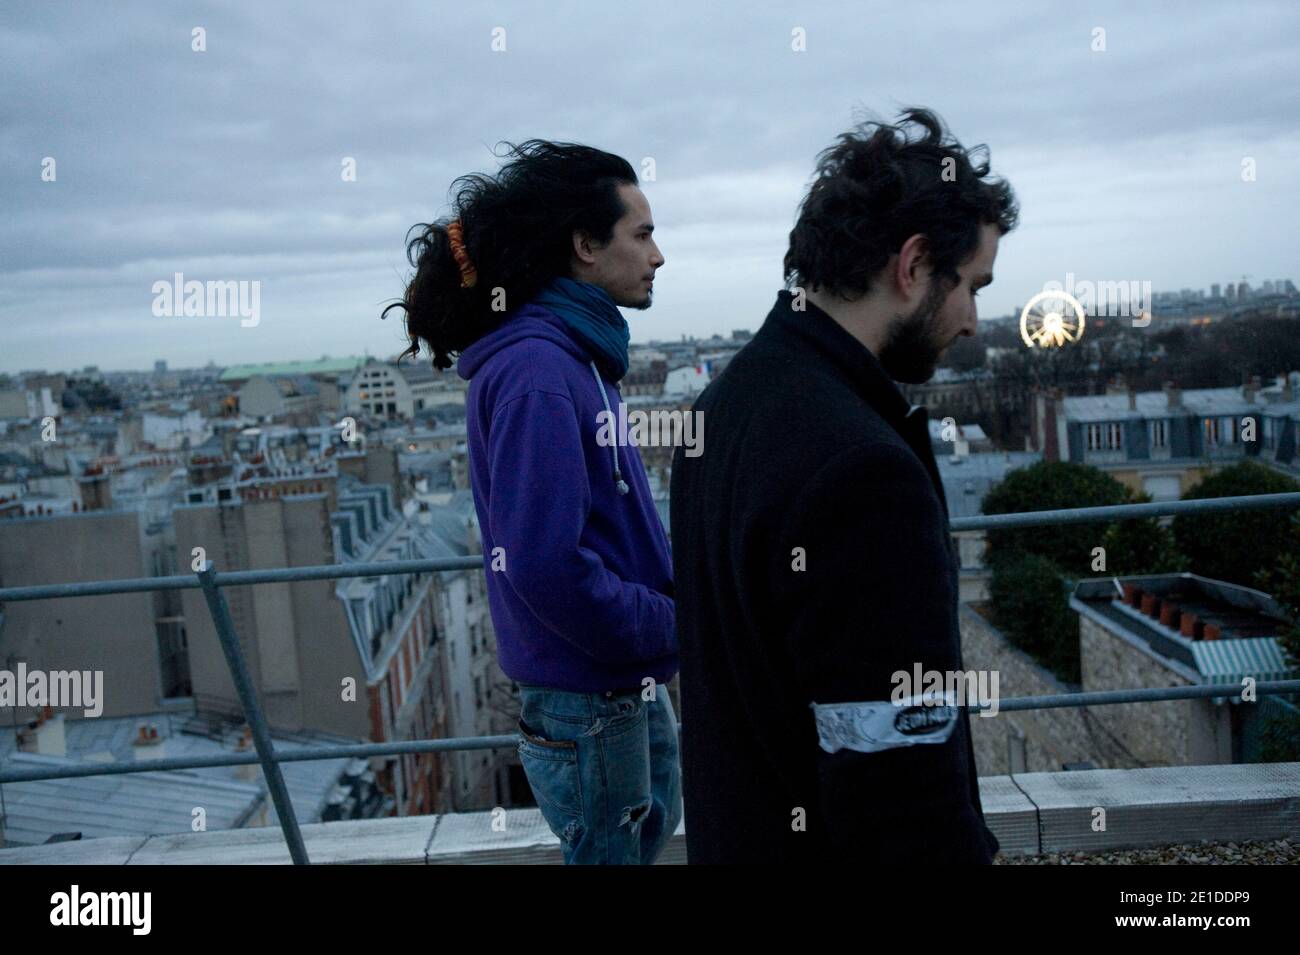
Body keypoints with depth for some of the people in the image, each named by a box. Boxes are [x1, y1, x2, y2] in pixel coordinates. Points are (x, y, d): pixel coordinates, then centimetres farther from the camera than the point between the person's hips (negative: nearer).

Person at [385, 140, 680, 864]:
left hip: (631, 683, 9)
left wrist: (674, 607, 0)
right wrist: (677, 628, -18)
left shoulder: (574, 357, 9)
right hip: (587, 701, -9)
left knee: (655, 823, 26)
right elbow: (546, 566, -29)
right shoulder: (535, 371, -22)